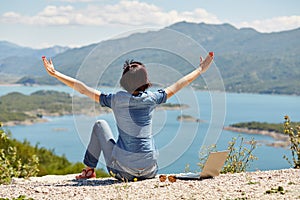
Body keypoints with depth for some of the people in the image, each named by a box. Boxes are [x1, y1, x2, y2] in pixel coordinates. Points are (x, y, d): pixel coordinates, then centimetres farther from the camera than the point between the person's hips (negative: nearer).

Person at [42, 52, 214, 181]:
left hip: (122, 168, -3)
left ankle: (89, 170, 27)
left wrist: (55, 73, 5)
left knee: (100, 125, 23)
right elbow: (177, 86, 9)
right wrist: (201, 70, 22)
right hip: (149, 171, 3)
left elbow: (83, 89, -3)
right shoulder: (151, 98, -6)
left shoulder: (116, 99, -9)